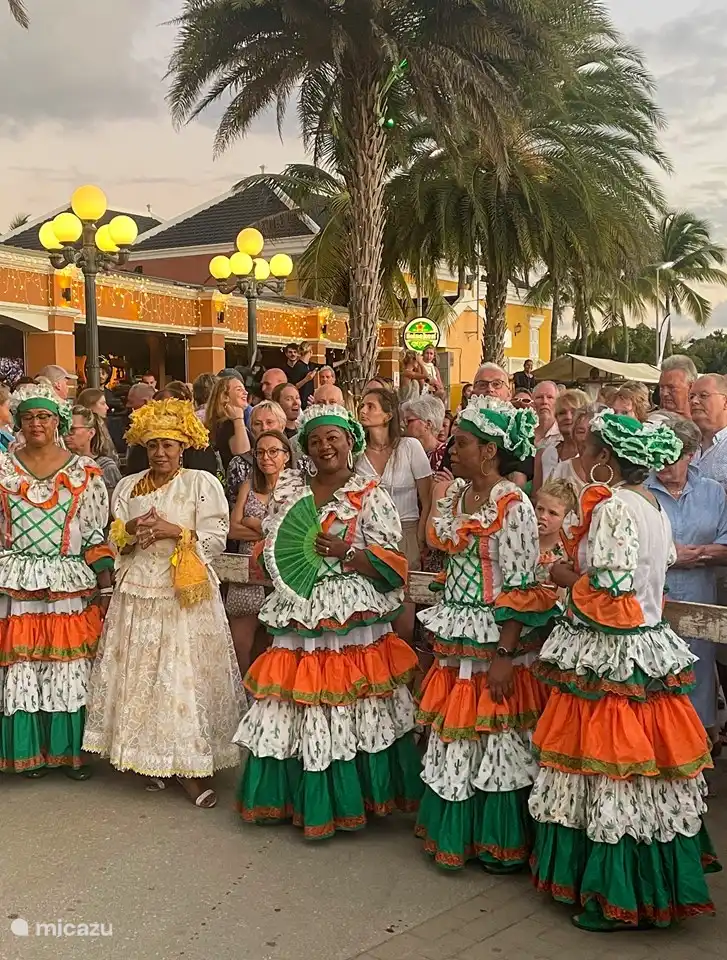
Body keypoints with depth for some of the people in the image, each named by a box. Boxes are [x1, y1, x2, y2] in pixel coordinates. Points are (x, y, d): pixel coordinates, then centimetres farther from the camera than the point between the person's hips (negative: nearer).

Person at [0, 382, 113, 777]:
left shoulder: (84, 471, 3)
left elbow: (97, 533, 2)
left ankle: (70, 749, 16)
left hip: (69, 585, -1)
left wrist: (106, 586, -3)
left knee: (70, 668, 3)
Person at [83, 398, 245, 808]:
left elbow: (216, 540, -6)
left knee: (186, 674, -6)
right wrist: (130, 531, -7)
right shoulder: (128, 487, 14)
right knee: (141, 673, 4)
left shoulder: (203, 483, 0)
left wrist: (173, 531, -16)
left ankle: (189, 764, 1)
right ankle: (152, 758, 17)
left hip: (187, 594, -4)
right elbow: (114, 541, 13)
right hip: (138, 591, 4)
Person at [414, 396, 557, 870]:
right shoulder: (454, 494, 7)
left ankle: (504, 842, 23)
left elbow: (520, 589, -18)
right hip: (455, 638, 8)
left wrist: (505, 655, -19)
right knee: (455, 735, 16)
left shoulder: (513, 505, -16)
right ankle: (457, 831, 33)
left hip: (496, 640, -7)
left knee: (496, 738, 5)